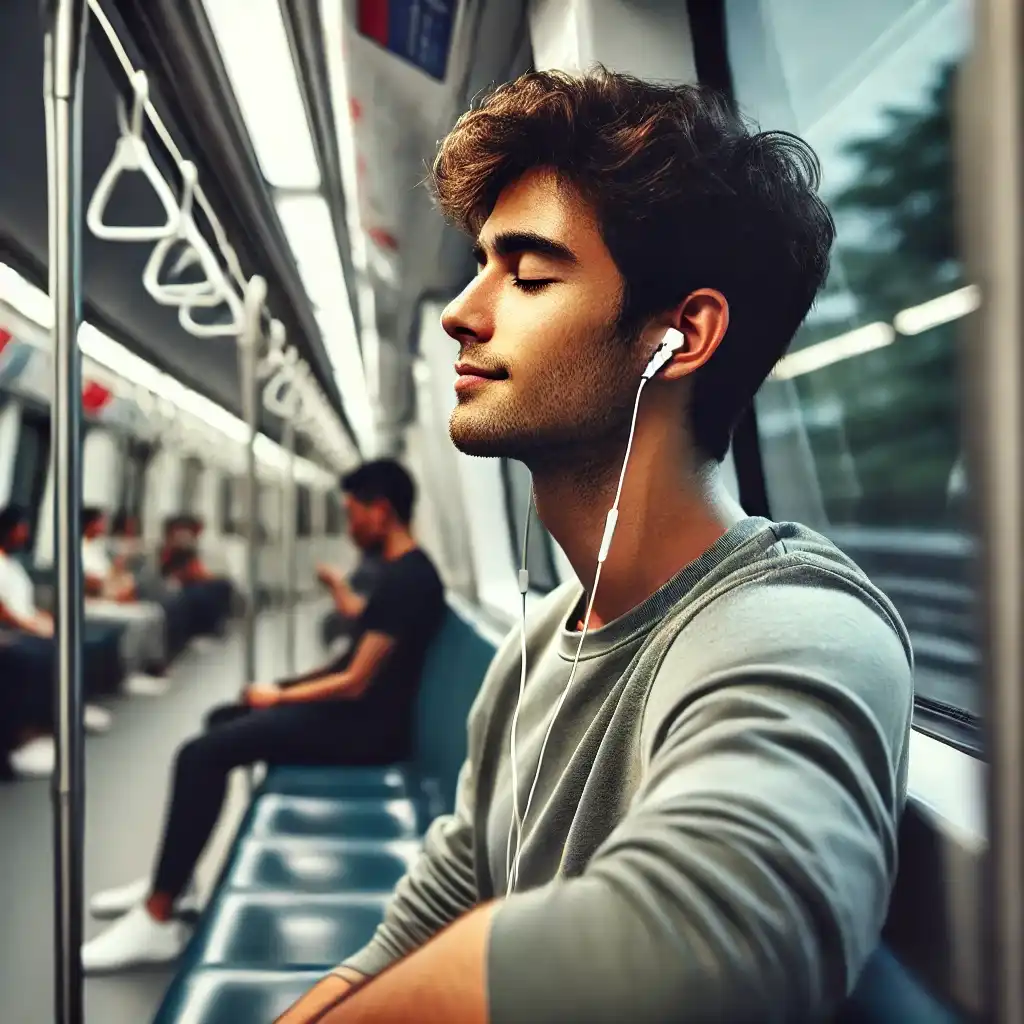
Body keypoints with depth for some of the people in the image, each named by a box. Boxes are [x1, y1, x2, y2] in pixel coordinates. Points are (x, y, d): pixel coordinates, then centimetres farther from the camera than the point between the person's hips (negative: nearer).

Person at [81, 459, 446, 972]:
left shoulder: (405, 579, -21)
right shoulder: (404, 570, 12)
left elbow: (356, 684, -21)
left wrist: (280, 696, -7)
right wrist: (286, 685, 14)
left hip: (365, 725, -11)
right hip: (355, 706, 11)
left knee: (201, 755, -19)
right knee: (222, 720, 19)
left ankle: (156, 920, -13)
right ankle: (172, 878, 20)